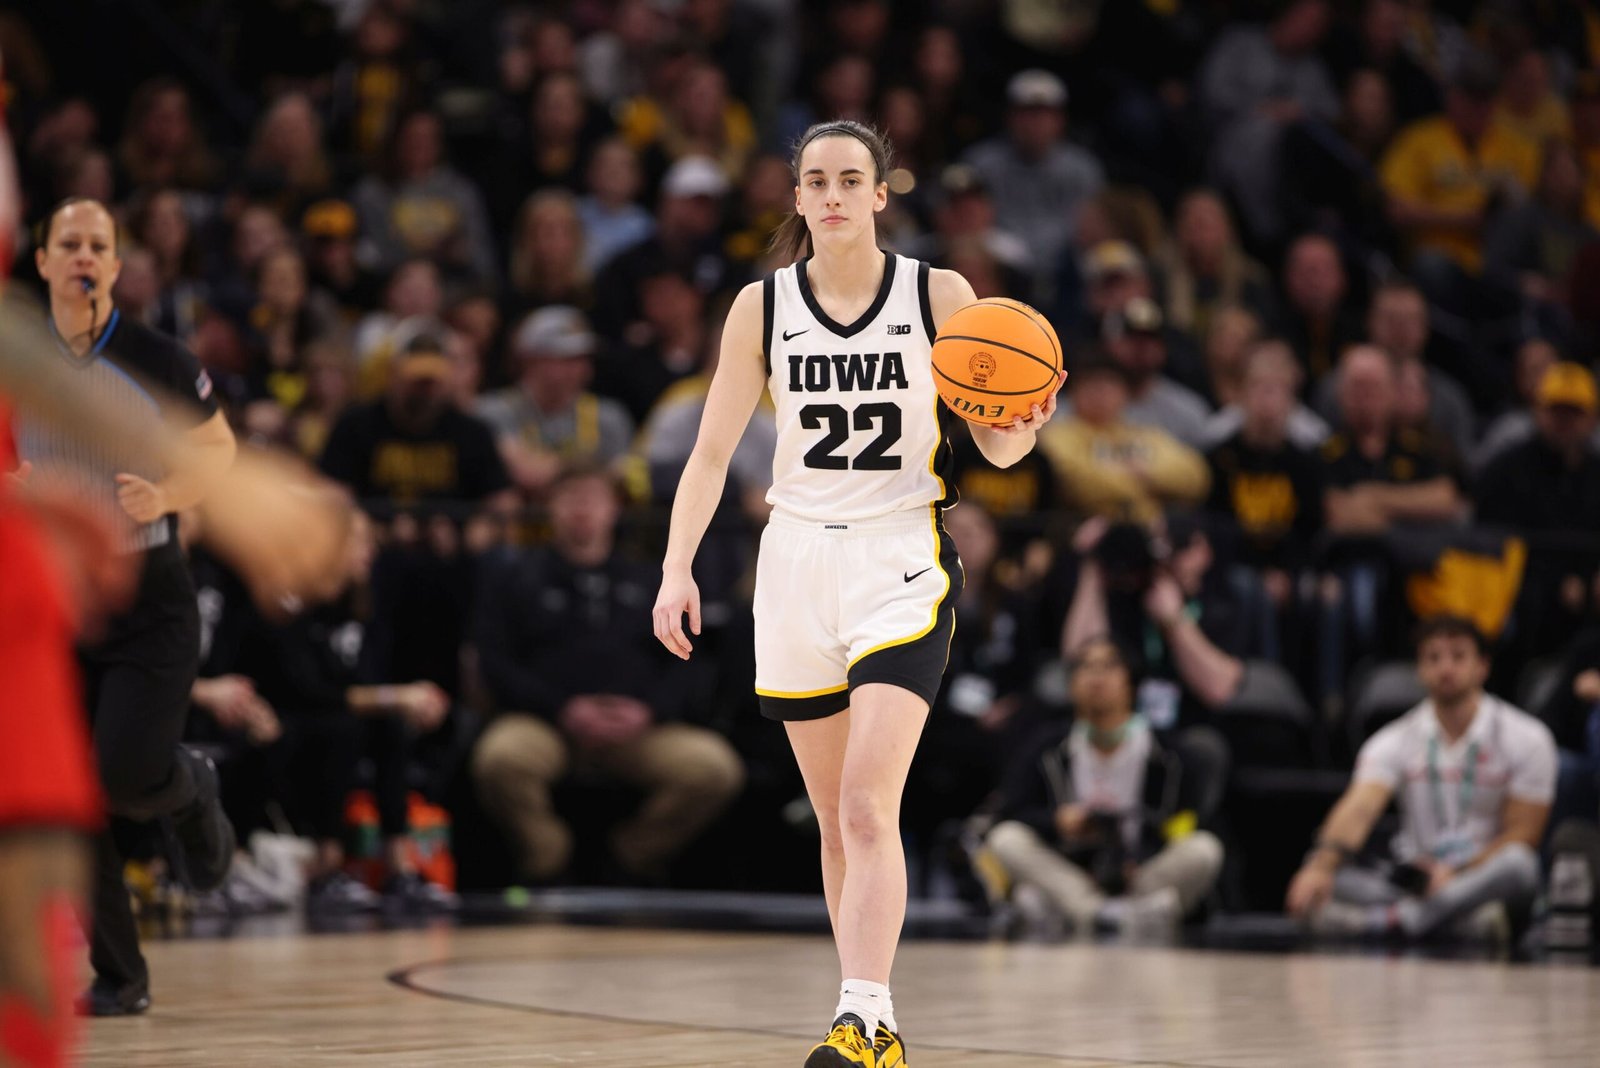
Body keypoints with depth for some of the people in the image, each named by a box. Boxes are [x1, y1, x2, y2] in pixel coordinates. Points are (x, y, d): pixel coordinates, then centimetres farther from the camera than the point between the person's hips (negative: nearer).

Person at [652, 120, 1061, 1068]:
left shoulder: (939, 296, -2)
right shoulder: (764, 306, 3)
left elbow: (998, 448, 1)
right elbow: (713, 452, 4)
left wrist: (1027, 419, -23)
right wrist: (678, 568, -8)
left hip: (903, 561, -3)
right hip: (799, 561, 3)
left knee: (869, 807, -18)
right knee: (835, 819, 8)